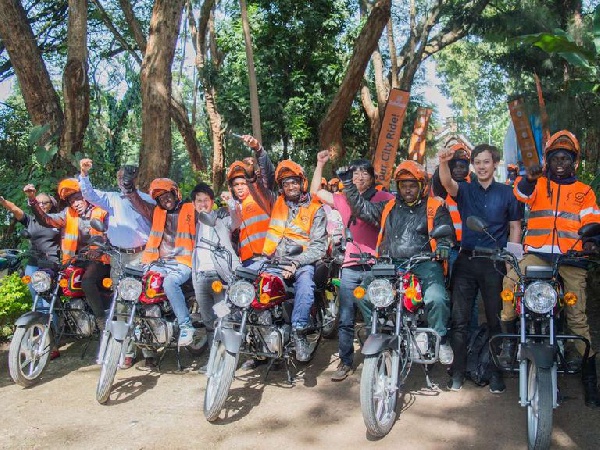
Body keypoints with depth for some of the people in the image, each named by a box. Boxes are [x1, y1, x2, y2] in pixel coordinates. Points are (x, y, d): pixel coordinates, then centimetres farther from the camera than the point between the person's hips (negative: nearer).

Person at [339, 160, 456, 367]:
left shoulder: (435, 207, 13)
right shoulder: (389, 207, 23)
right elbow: (361, 208, 19)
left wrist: (443, 245, -20)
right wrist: (348, 183, 13)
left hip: (424, 263, -3)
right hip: (390, 264, 3)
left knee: (437, 298, -29)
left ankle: (441, 339, -4)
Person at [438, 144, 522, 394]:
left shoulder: (506, 193, 7)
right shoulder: (465, 190, 7)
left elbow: (515, 226, 9)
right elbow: (447, 183, -15)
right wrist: (443, 163, -36)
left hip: (494, 263, 0)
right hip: (466, 261, 1)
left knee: (495, 319, 5)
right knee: (459, 319, 2)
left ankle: (496, 372, 18)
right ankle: (458, 371, 12)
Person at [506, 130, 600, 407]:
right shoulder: (539, 184, 14)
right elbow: (522, 194, -8)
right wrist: (529, 178, -30)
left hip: (572, 259, 1)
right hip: (537, 254, -1)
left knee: (577, 316, 0)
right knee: (510, 282, -30)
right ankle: (506, 331, -11)